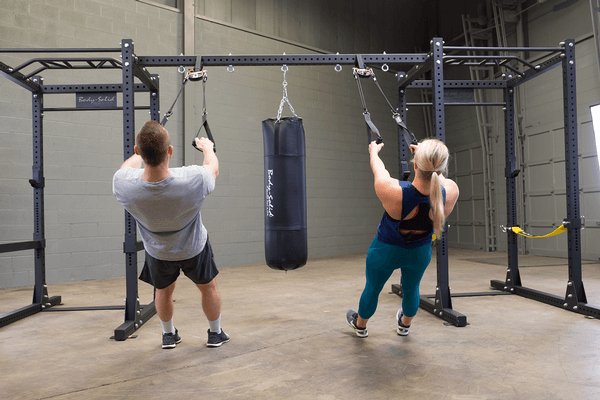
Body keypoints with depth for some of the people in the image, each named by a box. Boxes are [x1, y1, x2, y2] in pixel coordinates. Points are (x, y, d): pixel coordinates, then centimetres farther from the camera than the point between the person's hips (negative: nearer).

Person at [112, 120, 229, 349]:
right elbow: (213, 167, -12)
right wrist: (207, 147, 9)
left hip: (158, 253, 1)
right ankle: (216, 334, 40)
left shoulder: (124, 185, -34)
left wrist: (143, 151, 15)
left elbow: (131, 162, -6)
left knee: (163, 291, 29)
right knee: (208, 287, 24)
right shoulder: (193, 180, -39)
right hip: (194, 248, -1)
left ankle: (169, 335, 44)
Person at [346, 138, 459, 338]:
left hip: (386, 250, -2)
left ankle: (360, 326, 51)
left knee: (373, 288, 25)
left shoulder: (392, 191, -38)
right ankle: (404, 325, 57)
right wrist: (426, 156, 12)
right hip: (420, 251, 2)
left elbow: (379, 169, -15)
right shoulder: (451, 192, -31)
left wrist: (374, 151, 7)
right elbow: (437, 175, -6)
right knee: (411, 289, 30)